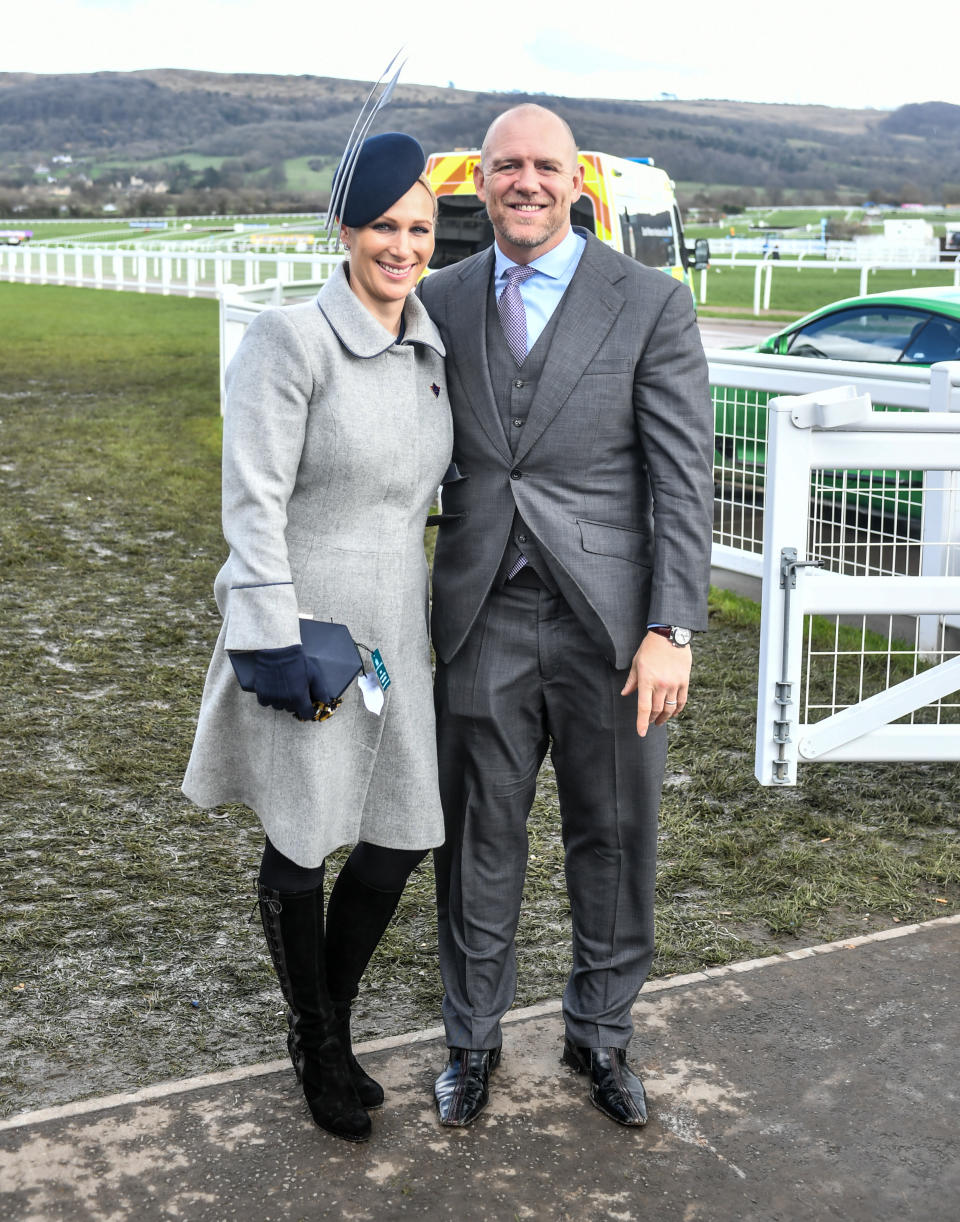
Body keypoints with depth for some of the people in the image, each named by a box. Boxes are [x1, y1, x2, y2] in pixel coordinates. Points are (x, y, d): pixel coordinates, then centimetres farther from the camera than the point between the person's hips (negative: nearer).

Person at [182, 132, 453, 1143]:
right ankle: (316, 1042, 33)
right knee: (301, 849, 10)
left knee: (401, 836, 11)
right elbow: (254, 502, -16)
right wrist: (276, 643, -19)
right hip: (304, 631, -6)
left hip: (394, 629, 7)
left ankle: (334, 1023, 35)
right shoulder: (292, 340, -15)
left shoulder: (431, 347, 7)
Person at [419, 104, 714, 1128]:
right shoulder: (441, 300, 6)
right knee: (478, 842, 11)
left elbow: (684, 478, -6)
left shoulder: (650, 303, -3)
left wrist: (671, 630, -13)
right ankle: (473, 1038, 32)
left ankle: (599, 1033, 34)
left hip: (610, 623, -2)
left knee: (613, 842, 12)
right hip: (483, 621, 2)